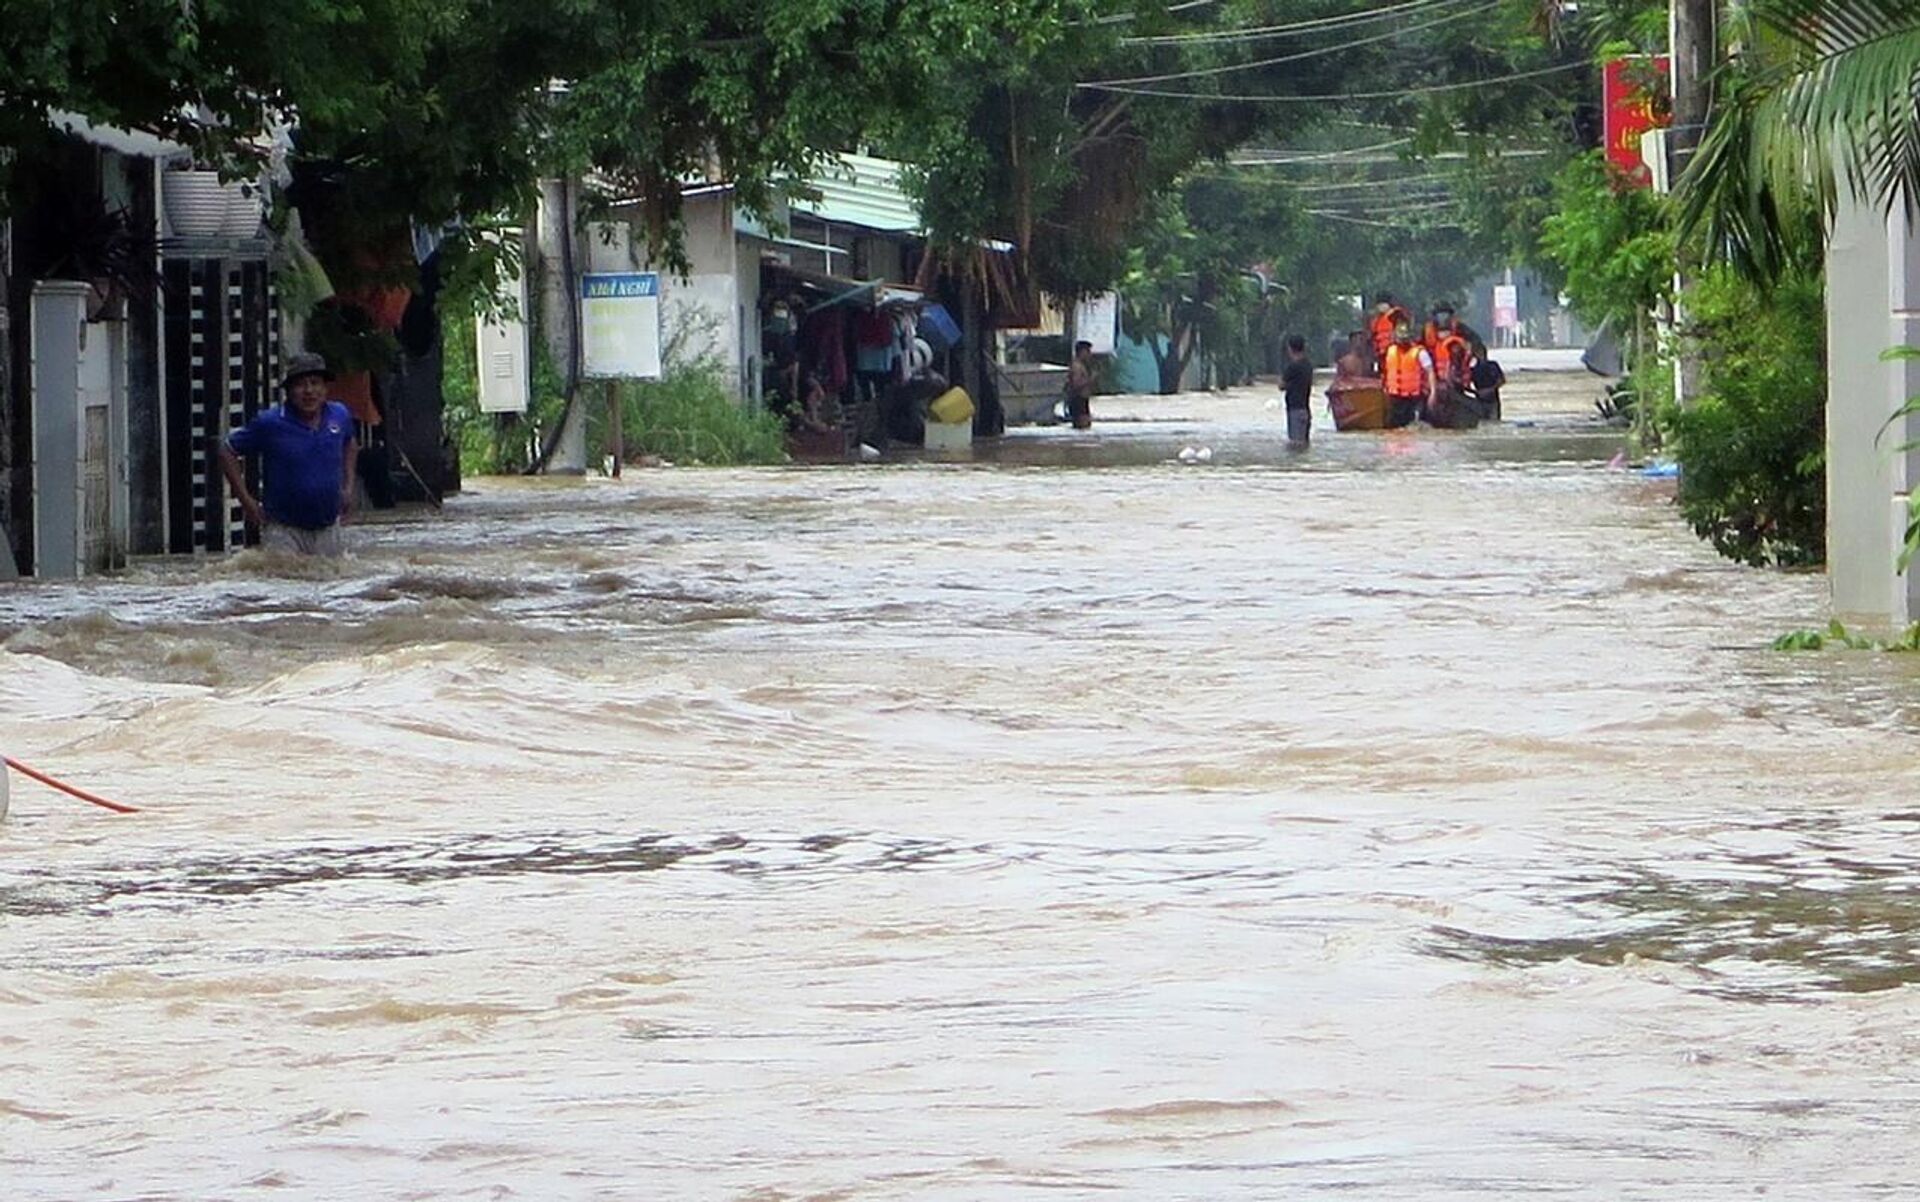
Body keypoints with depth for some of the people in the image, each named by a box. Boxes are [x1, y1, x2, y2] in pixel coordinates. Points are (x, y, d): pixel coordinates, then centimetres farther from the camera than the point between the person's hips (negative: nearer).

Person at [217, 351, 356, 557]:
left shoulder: (340, 416, 2)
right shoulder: (270, 423, -11)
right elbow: (227, 452, -3)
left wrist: (348, 488, 15)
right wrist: (246, 499, -6)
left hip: (328, 531, 4)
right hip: (284, 531, -4)